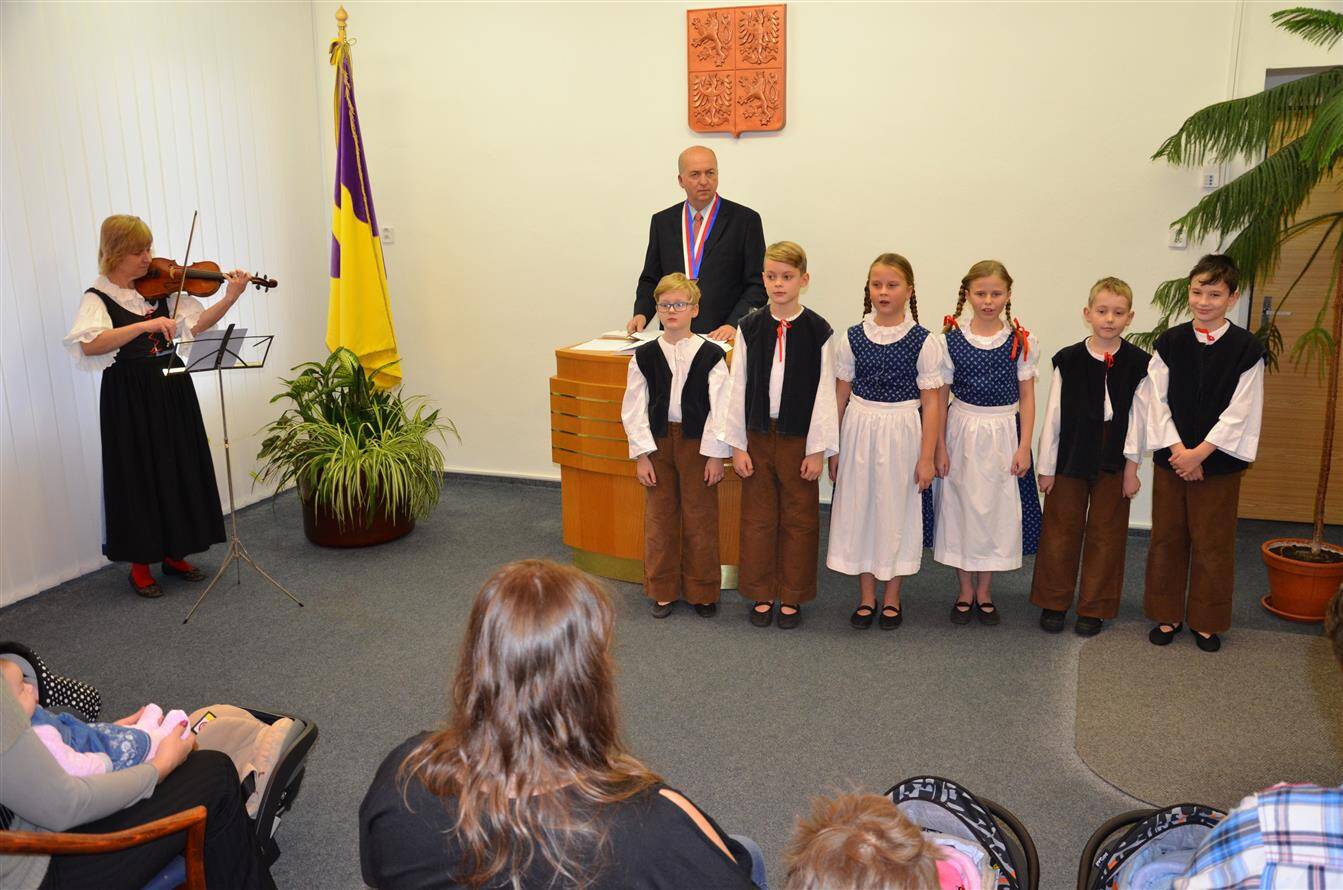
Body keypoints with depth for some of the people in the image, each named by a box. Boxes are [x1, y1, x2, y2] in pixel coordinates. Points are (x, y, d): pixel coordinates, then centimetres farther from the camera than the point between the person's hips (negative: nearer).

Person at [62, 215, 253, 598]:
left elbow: (195, 324, -1)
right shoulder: (98, 298, -8)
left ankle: (173, 552, 26)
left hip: (172, 391, 5)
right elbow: (89, 345, -25)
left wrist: (230, 298, -14)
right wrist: (144, 325, -33)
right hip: (130, 399, -5)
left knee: (180, 470, 11)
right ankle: (140, 564, 15)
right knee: (139, 476, 1)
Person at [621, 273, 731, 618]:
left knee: (700, 518, 5)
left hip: (697, 442, -2)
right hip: (658, 441, 2)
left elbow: (719, 407, -6)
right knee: (659, 517, 9)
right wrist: (642, 455, -3)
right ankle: (662, 591, 22)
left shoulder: (710, 355, -6)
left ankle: (702, 591, 20)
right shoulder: (644, 356, 0)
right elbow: (633, 409, 1)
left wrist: (716, 455, -8)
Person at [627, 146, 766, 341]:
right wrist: (641, 314, 0)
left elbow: (758, 284, 1)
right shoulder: (662, 221, 13)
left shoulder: (745, 220, 3)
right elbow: (651, 279, 18)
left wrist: (733, 325, -12)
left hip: (722, 337, -2)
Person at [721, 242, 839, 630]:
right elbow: (738, 388, 2)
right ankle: (761, 595, 23)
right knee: (757, 518, 9)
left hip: (799, 437, -2)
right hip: (757, 435, 2)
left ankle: (792, 597, 22)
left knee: (799, 520, 7)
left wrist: (818, 449, -7)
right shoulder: (750, 328, 0)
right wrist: (737, 445, -1)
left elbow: (824, 392, -5)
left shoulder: (818, 330, -5)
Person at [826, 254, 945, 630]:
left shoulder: (923, 341, -5)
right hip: (859, 432, 2)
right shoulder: (852, 338, 1)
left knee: (897, 509, 8)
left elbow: (930, 402, -5)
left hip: (902, 433, -2)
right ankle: (866, 596, 24)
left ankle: (891, 597, 24)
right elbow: (840, 395, 6)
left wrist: (927, 457, -7)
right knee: (858, 508, 8)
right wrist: (833, 448, 6)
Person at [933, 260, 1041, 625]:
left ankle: (984, 592, 25)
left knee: (998, 510, 9)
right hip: (962, 433, 0)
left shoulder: (1022, 341, -3)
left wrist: (1024, 446, -4)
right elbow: (940, 397, -1)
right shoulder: (950, 339, -5)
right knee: (961, 508, 7)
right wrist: (940, 447, -3)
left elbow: (1027, 397, 1)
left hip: (1004, 433, 1)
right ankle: (965, 591, 24)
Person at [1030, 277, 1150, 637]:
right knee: (1061, 531, 8)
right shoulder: (1069, 360, -5)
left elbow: (1137, 417, -2)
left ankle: (1095, 608, 23)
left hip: (1114, 462, 0)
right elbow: (1054, 415, -2)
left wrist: (1132, 465, -4)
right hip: (1071, 458, 0)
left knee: (1106, 535, 9)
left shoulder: (1137, 363, -5)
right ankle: (1054, 603, 23)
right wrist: (1047, 466, -1)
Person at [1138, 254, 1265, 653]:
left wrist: (1200, 453, -15)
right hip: (1171, 457, 2)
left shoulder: (1247, 348, -7)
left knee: (1213, 544, 7)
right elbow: (1157, 400, -2)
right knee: (1167, 538, 10)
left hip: (1219, 461, -2)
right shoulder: (1170, 342, 0)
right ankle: (1167, 615, 24)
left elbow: (1239, 412, -10)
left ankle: (1206, 621, 22)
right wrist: (1178, 449, -11)